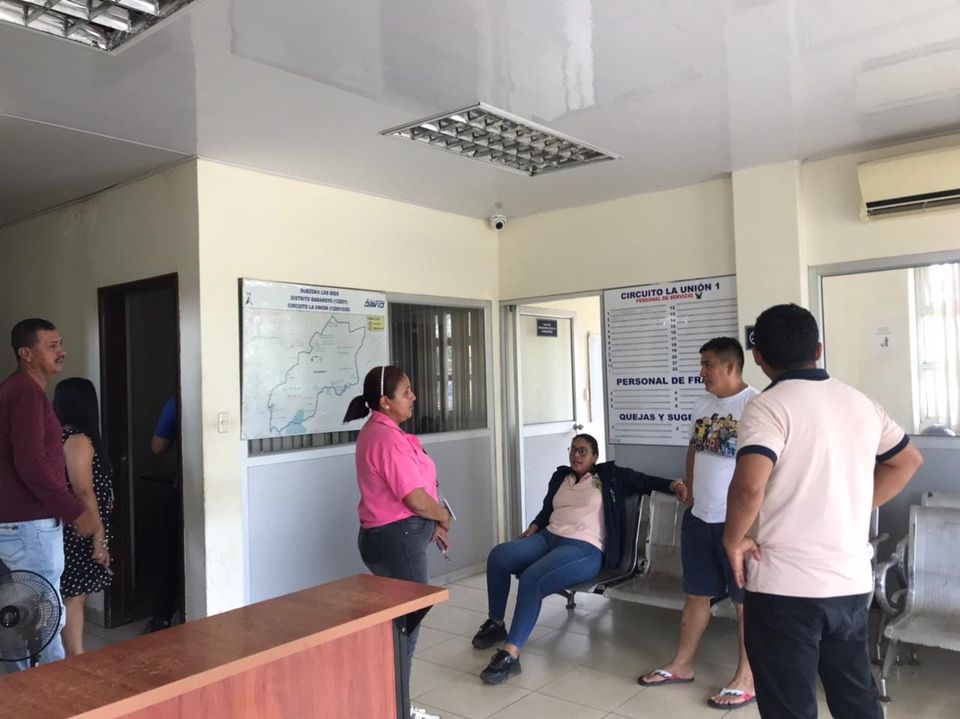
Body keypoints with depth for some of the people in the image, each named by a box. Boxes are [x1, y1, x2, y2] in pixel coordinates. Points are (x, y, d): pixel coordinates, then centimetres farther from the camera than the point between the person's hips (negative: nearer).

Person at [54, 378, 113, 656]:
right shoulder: (78, 440, -17)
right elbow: (84, 493, -21)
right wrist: (99, 538, -18)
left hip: (63, 529, 9)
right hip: (77, 532, -9)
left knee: (69, 598, 14)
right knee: (74, 599, -2)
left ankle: (74, 659, 22)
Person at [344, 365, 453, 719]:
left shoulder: (379, 432, 13)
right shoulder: (387, 438, -21)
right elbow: (416, 498, -24)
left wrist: (431, 527, 15)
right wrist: (444, 518, -5)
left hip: (393, 536, 11)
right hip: (397, 539, -11)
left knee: (400, 621, 19)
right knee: (405, 624, 0)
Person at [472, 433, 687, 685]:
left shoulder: (610, 476, 9)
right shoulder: (560, 477, 24)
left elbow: (645, 481, 5)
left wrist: (673, 485, -12)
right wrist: (532, 528, 9)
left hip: (584, 549, -6)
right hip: (548, 538, 6)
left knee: (532, 579, -33)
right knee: (498, 555, -19)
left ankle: (510, 654, -31)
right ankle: (496, 623, 2)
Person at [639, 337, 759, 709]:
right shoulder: (702, 405, 9)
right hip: (698, 516, 8)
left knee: (746, 600, 7)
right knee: (696, 594, 17)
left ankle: (747, 679, 19)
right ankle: (681, 665, 29)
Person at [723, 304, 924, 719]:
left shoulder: (768, 407, -15)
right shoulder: (860, 402, 8)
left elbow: (749, 485, -29)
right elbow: (908, 460, 23)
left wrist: (733, 540, -12)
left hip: (786, 588, -7)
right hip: (853, 582, 7)